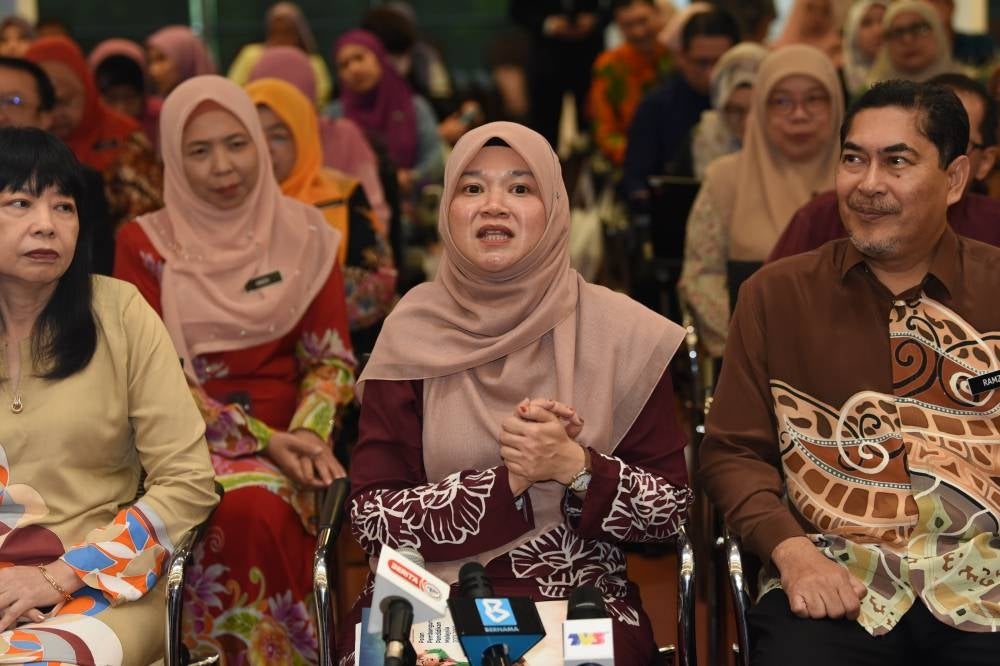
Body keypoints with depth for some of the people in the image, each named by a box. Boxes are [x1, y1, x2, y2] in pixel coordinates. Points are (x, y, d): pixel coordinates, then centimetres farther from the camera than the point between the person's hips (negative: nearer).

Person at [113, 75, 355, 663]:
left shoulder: (305, 235, 8)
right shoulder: (146, 243, 3)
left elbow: (331, 356, 8)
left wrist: (309, 432, -14)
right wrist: (261, 439, -12)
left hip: (290, 432, 1)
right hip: (192, 437, -1)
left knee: (265, 506, -33)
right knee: (248, 507, -33)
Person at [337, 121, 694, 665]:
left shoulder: (619, 331, -1)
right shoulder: (414, 331, 0)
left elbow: (671, 509, 3)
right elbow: (371, 517, -3)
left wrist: (576, 469, -15)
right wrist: (507, 481, -15)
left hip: (580, 601, -1)